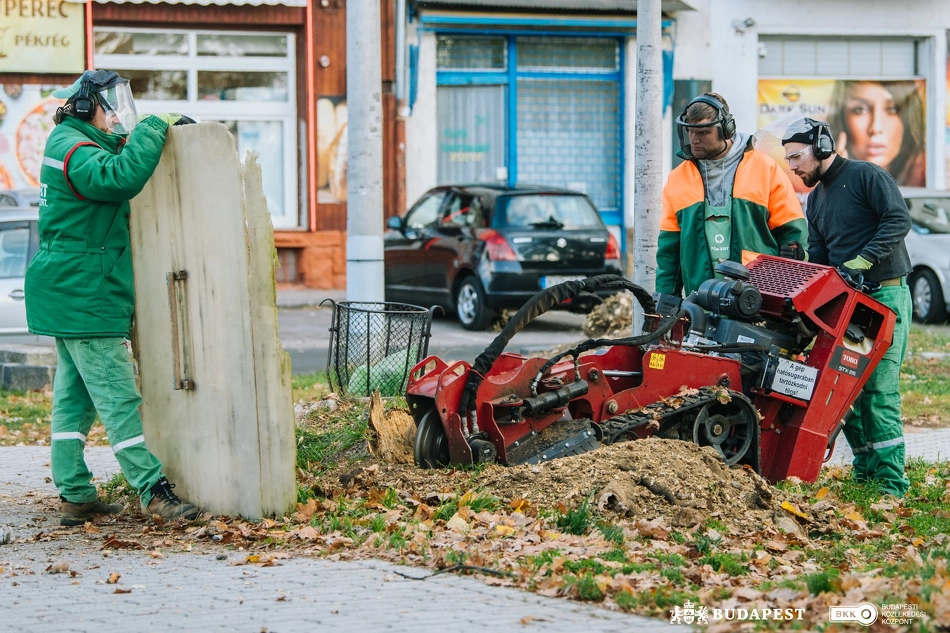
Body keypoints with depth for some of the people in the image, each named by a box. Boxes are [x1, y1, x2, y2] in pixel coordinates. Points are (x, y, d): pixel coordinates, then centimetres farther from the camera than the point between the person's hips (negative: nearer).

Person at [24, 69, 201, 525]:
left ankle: (75, 495, 13)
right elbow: (122, 177, -33)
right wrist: (154, 127, -24)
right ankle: (154, 492, -10)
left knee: (75, 394, 10)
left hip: (72, 295, 11)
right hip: (83, 295, -11)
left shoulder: (78, 145, 18)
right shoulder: (75, 151, -16)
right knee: (118, 397, -10)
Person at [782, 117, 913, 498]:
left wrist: (864, 259, -24)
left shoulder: (866, 176, -5)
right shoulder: (815, 200, 19)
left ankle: (891, 482, -10)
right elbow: (817, 256, 17)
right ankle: (865, 470, 12)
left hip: (885, 296, -8)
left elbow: (899, 220, -15)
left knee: (878, 388, -12)